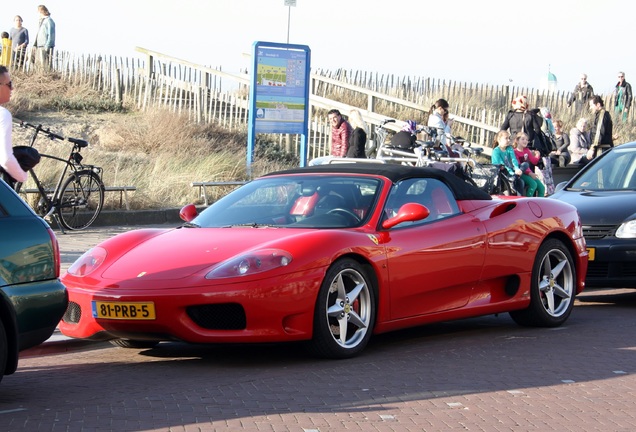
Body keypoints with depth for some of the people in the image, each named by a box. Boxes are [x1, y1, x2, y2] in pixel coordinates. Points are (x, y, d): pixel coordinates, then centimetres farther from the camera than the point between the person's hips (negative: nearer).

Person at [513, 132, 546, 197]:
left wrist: (537, 155, -6)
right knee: (533, 184, -29)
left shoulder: (527, 150, 15)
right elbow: (518, 165, -16)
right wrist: (529, 173, -23)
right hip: (521, 173, -8)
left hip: (529, 173, 8)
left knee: (541, 187, -2)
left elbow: (534, 162, 15)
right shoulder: (515, 152, -9)